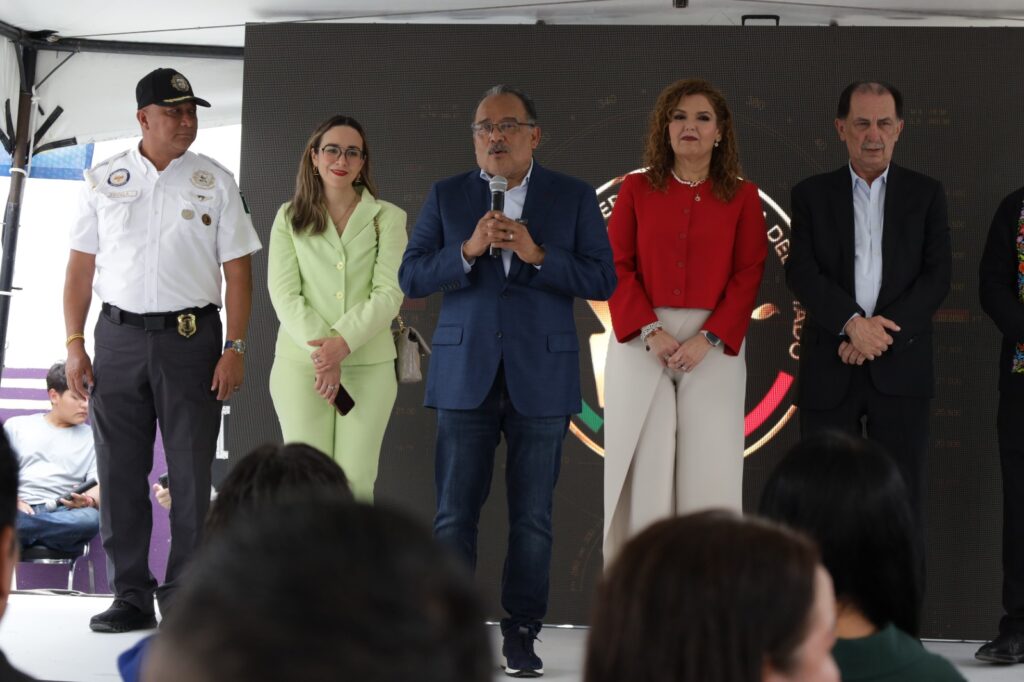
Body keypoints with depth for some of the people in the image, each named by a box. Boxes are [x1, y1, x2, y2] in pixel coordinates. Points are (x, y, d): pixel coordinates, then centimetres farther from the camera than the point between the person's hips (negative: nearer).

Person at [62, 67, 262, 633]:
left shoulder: (215, 182, 4)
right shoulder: (104, 180, 7)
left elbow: (237, 271, 3)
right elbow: (80, 267, 9)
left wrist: (234, 348, -6)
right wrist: (74, 344, 1)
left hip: (191, 336, -1)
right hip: (119, 336, 1)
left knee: (191, 473, 0)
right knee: (120, 470, 3)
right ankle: (131, 596, 12)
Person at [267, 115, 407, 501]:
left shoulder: (388, 217, 5)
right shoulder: (289, 218, 9)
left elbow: (389, 293, -3)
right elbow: (283, 293, 1)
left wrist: (342, 343, -16)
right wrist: (320, 352, -12)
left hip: (368, 364, 0)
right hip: (300, 365, 1)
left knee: (356, 481, -3)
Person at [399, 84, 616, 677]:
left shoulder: (574, 198, 6)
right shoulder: (447, 197, 9)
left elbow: (603, 279, -2)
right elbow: (411, 277, 0)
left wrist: (537, 254, -15)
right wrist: (468, 250, -15)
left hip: (541, 377, -1)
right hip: (466, 375, 1)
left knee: (533, 516, 2)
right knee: (456, 511, 0)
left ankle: (522, 634, 9)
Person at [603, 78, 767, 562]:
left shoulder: (742, 196, 5)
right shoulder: (637, 189, 6)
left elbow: (749, 275, 0)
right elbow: (616, 267, 2)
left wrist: (708, 338, -13)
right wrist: (651, 333, -11)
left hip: (714, 345, 0)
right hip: (641, 340, 0)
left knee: (708, 467, -2)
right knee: (643, 467, -1)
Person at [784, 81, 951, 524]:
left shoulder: (926, 194, 9)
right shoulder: (812, 195, 9)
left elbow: (937, 275, 0)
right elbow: (800, 271, -3)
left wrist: (884, 330, -13)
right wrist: (852, 322, -17)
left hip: (899, 367, 0)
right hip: (829, 371, 0)